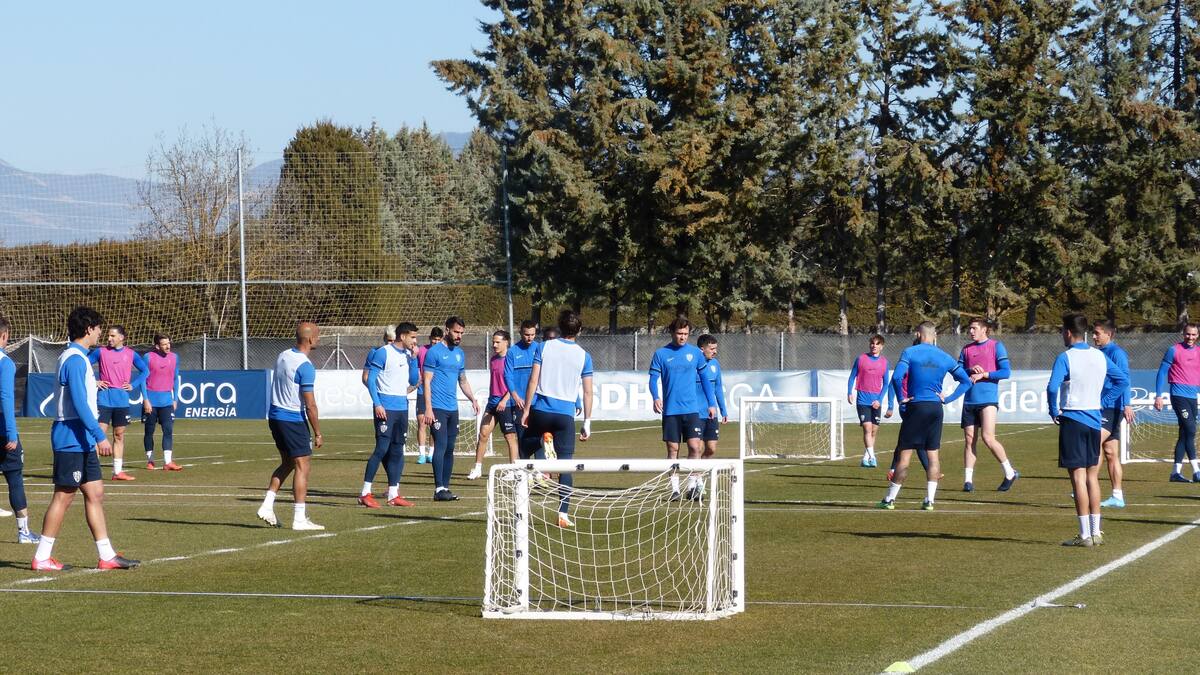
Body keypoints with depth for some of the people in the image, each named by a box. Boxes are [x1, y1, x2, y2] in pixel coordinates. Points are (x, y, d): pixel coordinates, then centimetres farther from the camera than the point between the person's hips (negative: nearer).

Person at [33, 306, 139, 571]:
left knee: (95, 494, 8)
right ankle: (42, 557, 1)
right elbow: (79, 404, -23)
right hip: (72, 439, -10)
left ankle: (106, 556, 9)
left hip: (82, 441, 10)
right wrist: (100, 436, -25)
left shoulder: (77, 357, 16)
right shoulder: (75, 359, -16)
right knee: (64, 496, -5)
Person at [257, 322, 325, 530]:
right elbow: (310, 405, -18)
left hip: (275, 415, 8)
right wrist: (318, 433, -10)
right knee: (303, 466, -2)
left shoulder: (282, 356, 7)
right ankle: (299, 519, -3)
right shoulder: (305, 366, -18)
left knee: (287, 463, 20)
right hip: (293, 419, -8)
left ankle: (267, 506, 12)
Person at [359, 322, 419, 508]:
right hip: (386, 407, -7)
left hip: (402, 407, 7)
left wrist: (413, 359, 3)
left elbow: (413, 381, 13)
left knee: (397, 451, 8)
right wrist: (377, 404, -17)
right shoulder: (383, 353, -8)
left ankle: (393, 494, 12)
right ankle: (365, 493, -7)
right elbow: (370, 379, -10)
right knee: (382, 449, -11)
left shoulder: (408, 355, 13)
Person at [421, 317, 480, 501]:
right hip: (437, 408, -7)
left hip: (452, 409, 7)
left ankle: (446, 487, 13)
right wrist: (428, 408, -16)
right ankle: (439, 488, -13)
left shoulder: (460, 353, 16)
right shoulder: (434, 352, -6)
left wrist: (473, 399, 10)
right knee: (441, 446, -12)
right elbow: (427, 381, -9)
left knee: (450, 448, 8)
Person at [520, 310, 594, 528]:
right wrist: (587, 423, 8)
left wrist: (526, 409, 3)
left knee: (525, 450, 17)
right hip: (566, 414, 0)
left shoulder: (545, 347, 2)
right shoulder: (583, 356, 3)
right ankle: (563, 514, -2)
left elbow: (533, 381, -2)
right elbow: (588, 392, 2)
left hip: (540, 409, 0)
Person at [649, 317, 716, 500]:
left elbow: (705, 379, 13)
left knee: (695, 446, -9)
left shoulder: (695, 353, 6)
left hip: (691, 409, 1)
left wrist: (711, 404, 9)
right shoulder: (661, 354, 2)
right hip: (670, 410, -1)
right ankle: (674, 488, 8)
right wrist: (656, 397, -18)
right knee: (673, 449, 2)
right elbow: (653, 379, 1)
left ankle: (692, 486, -1)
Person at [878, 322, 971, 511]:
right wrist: (948, 398, 6)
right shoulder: (945, 357, 8)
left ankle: (890, 499, 4)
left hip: (915, 407, -3)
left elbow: (896, 377, -18)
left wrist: (901, 397, -5)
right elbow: (966, 381, 10)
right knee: (933, 454, 7)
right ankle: (929, 500, 3)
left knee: (905, 454, 0)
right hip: (936, 408, 3)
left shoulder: (910, 353, -4)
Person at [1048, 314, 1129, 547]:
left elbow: (1052, 388, -24)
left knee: (1078, 477, -5)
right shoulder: (1100, 356, 7)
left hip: (1072, 420, -6)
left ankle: (1085, 535, -6)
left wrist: (1054, 412, -9)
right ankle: (1096, 532, 15)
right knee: (1092, 476, 14)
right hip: (1095, 419, 6)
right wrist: (1101, 400, 14)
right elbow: (1123, 380, 14)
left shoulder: (1065, 357, -12)